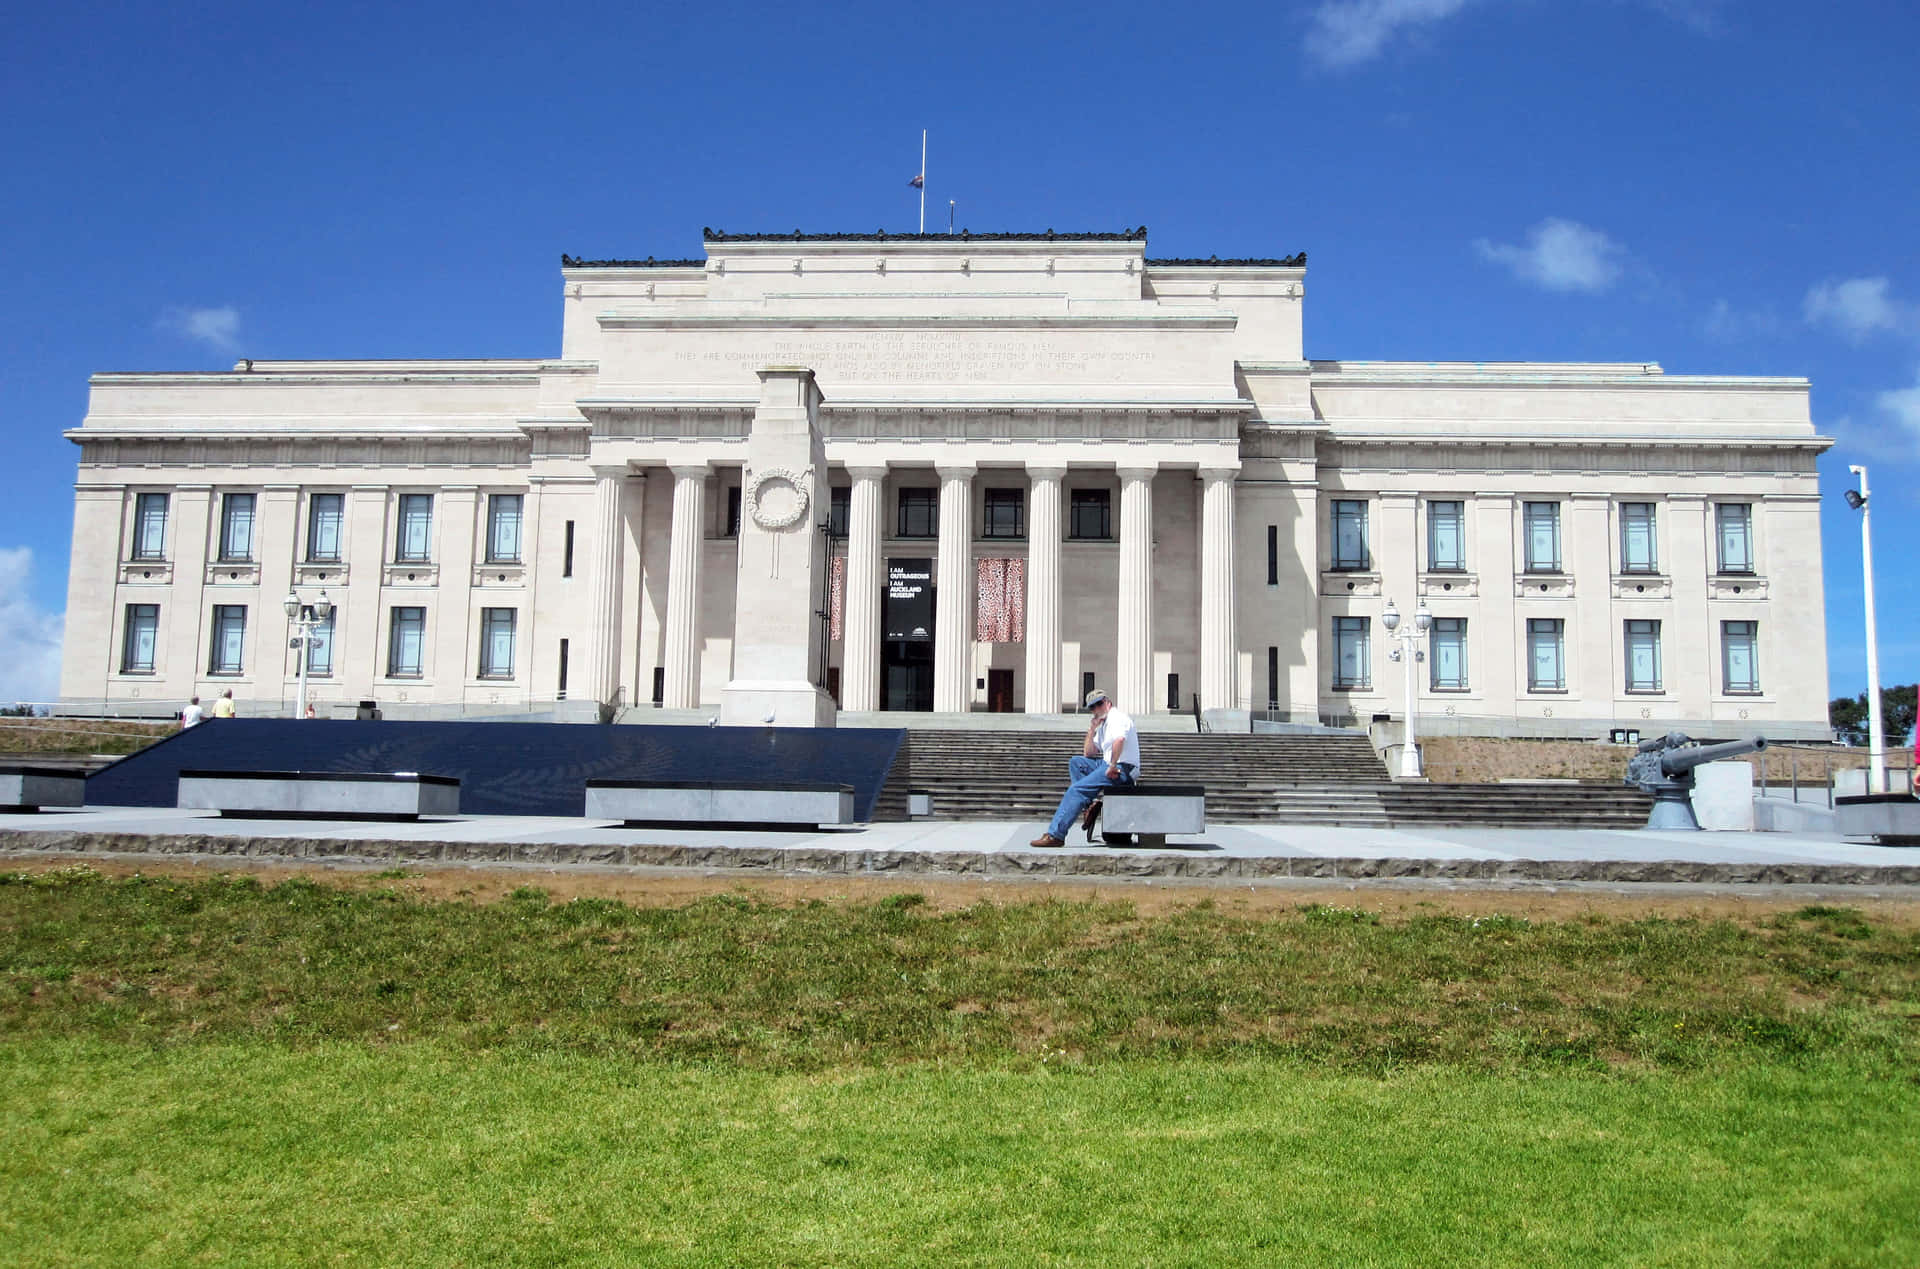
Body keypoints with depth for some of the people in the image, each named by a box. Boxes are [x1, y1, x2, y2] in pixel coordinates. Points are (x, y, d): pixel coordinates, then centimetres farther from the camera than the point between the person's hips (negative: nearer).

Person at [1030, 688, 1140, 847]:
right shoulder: (1103, 725, 22)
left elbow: (1119, 740, -30)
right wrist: (1091, 731, 10)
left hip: (1123, 769, -10)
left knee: (1076, 789, -17)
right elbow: (1089, 754, 22)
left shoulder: (1117, 717, -8)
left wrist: (1112, 767, -26)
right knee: (1076, 762, 13)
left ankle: (1055, 835, -20)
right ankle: (1087, 803, -3)